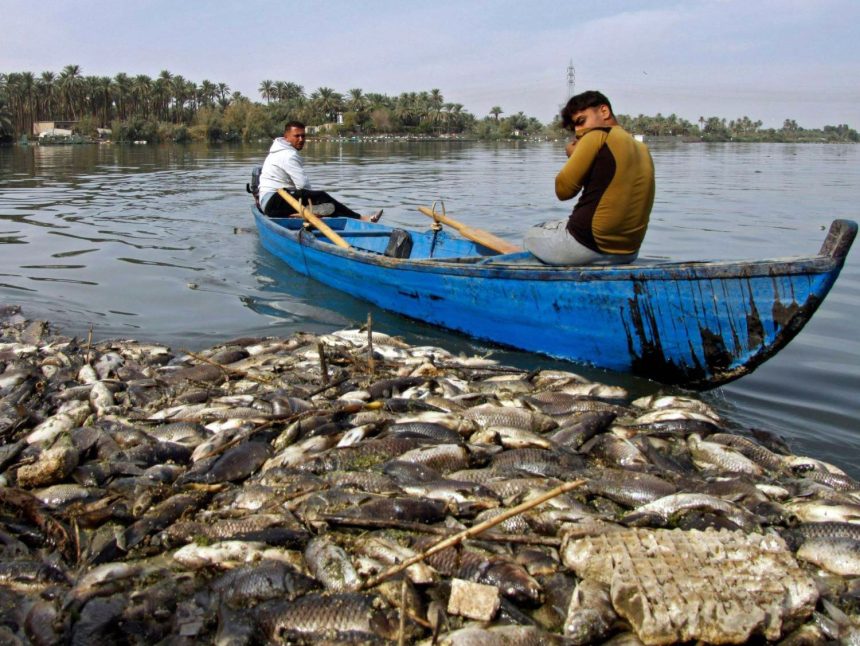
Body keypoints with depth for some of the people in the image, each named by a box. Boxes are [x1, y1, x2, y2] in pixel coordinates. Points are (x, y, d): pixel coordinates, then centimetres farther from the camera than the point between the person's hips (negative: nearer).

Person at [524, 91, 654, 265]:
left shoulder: (598, 136, -9)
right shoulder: (642, 149, 12)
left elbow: (564, 189, -12)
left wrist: (573, 156, 8)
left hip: (590, 246, -8)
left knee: (531, 236, 21)